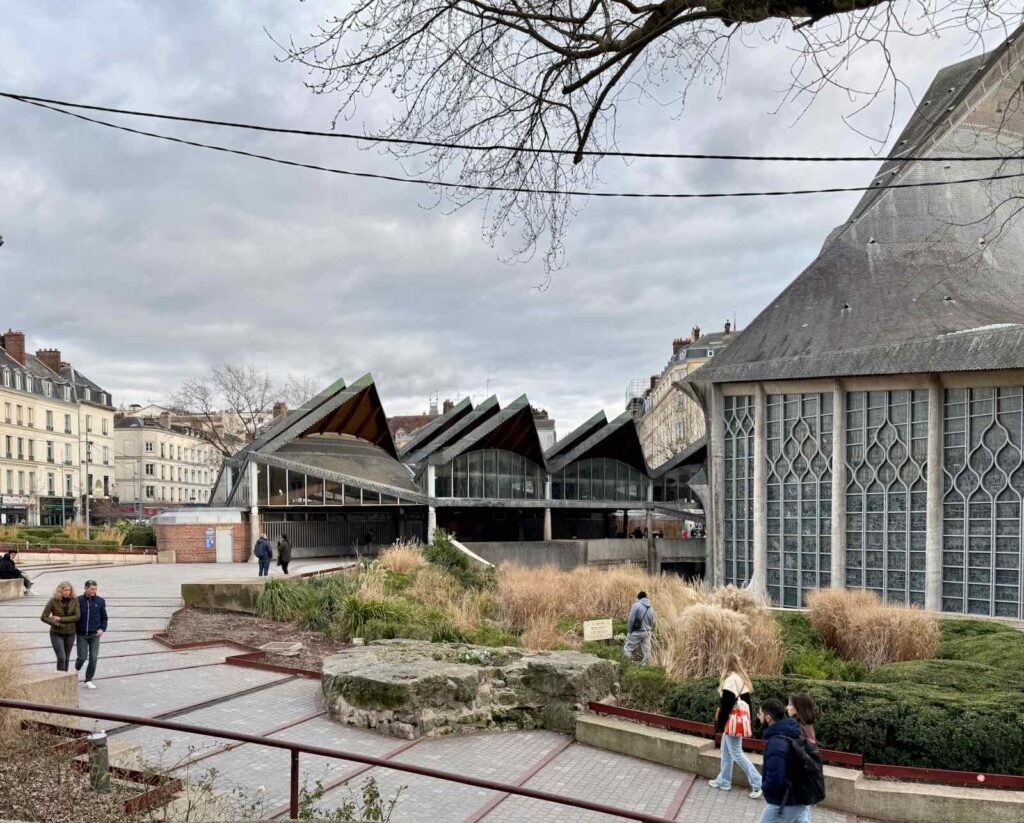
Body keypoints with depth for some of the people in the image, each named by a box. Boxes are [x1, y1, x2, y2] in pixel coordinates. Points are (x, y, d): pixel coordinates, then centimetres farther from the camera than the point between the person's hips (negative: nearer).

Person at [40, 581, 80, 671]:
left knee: (66, 659, 12)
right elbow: (44, 617, -8)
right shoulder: (53, 601, -10)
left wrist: (60, 619, -17)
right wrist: (57, 624, -18)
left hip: (70, 634, 3)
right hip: (57, 634, -3)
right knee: (61, 658, -13)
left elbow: (77, 617, -12)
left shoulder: (74, 600, -5)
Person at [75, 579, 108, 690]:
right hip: (81, 635, -1)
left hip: (95, 635, 1)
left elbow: (104, 617, 10)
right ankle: (77, 669, 33)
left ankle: (88, 680, 10)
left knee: (93, 658, -3)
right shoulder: (78, 600, -3)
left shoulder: (100, 601, 2)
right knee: (82, 657, -1)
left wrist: (102, 629, -4)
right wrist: (73, 631, 0)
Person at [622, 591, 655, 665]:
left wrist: (629, 631, -4)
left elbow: (631, 620, -13)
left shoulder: (636, 605, -10)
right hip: (647, 633, 6)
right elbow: (652, 623, 11)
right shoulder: (651, 608, 10)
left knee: (627, 648, 2)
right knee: (646, 651, 9)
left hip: (636, 632, -6)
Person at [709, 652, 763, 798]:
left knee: (736, 753, -3)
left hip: (733, 719, -10)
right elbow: (747, 701, 15)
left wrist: (719, 725, -14)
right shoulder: (742, 679, 10)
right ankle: (723, 781, 25)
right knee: (726, 750, 17)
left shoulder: (730, 680, -18)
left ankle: (758, 783, -2)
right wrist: (748, 722, 20)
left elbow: (726, 705, -19)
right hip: (741, 718, 10)